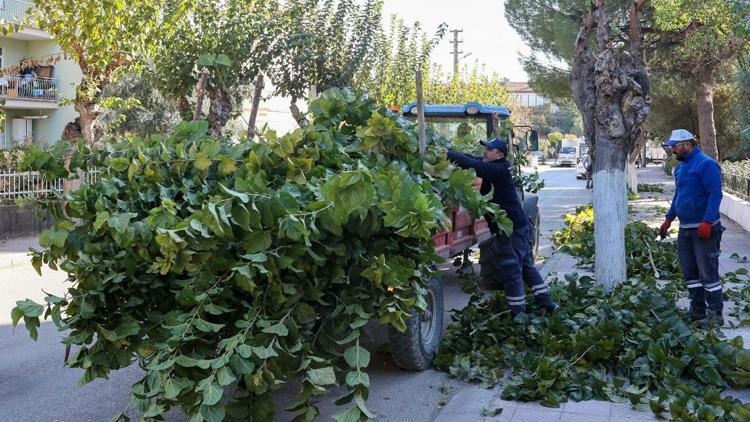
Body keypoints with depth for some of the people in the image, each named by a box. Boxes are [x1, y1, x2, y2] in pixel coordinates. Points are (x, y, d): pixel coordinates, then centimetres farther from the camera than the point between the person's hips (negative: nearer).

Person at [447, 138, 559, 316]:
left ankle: (518, 312, 3)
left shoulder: (498, 170, -18)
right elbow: (475, 161, 10)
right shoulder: (495, 169, 10)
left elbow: (473, 165, -29)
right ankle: (547, 303, 24)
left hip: (512, 229, -10)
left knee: (511, 270, -3)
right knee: (526, 266, 18)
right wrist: (451, 154, -4)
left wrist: (446, 153, -27)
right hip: (520, 227, 10)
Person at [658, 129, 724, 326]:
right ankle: (697, 310, 23)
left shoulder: (706, 164, -14)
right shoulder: (680, 167, 14)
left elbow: (715, 194, -19)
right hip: (685, 228, 9)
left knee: (707, 273, -4)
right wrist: (669, 219, 23)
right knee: (690, 272, 13)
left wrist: (707, 222, -26)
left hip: (703, 229, -9)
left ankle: (716, 314, 5)